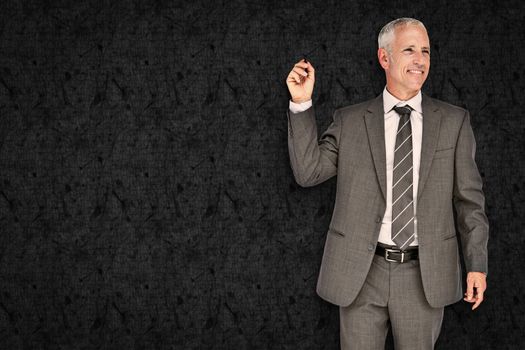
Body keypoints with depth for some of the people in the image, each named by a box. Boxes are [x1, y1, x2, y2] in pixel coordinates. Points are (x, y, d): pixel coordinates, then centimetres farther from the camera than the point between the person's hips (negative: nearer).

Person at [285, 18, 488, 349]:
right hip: (360, 272, 0)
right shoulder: (349, 120, 4)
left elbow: (469, 198, 4)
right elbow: (308, 171, -1)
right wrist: (301, 104, -8)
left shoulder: (454, 121, 4)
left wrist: (477, 265, -1)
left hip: (424, 273, 0)